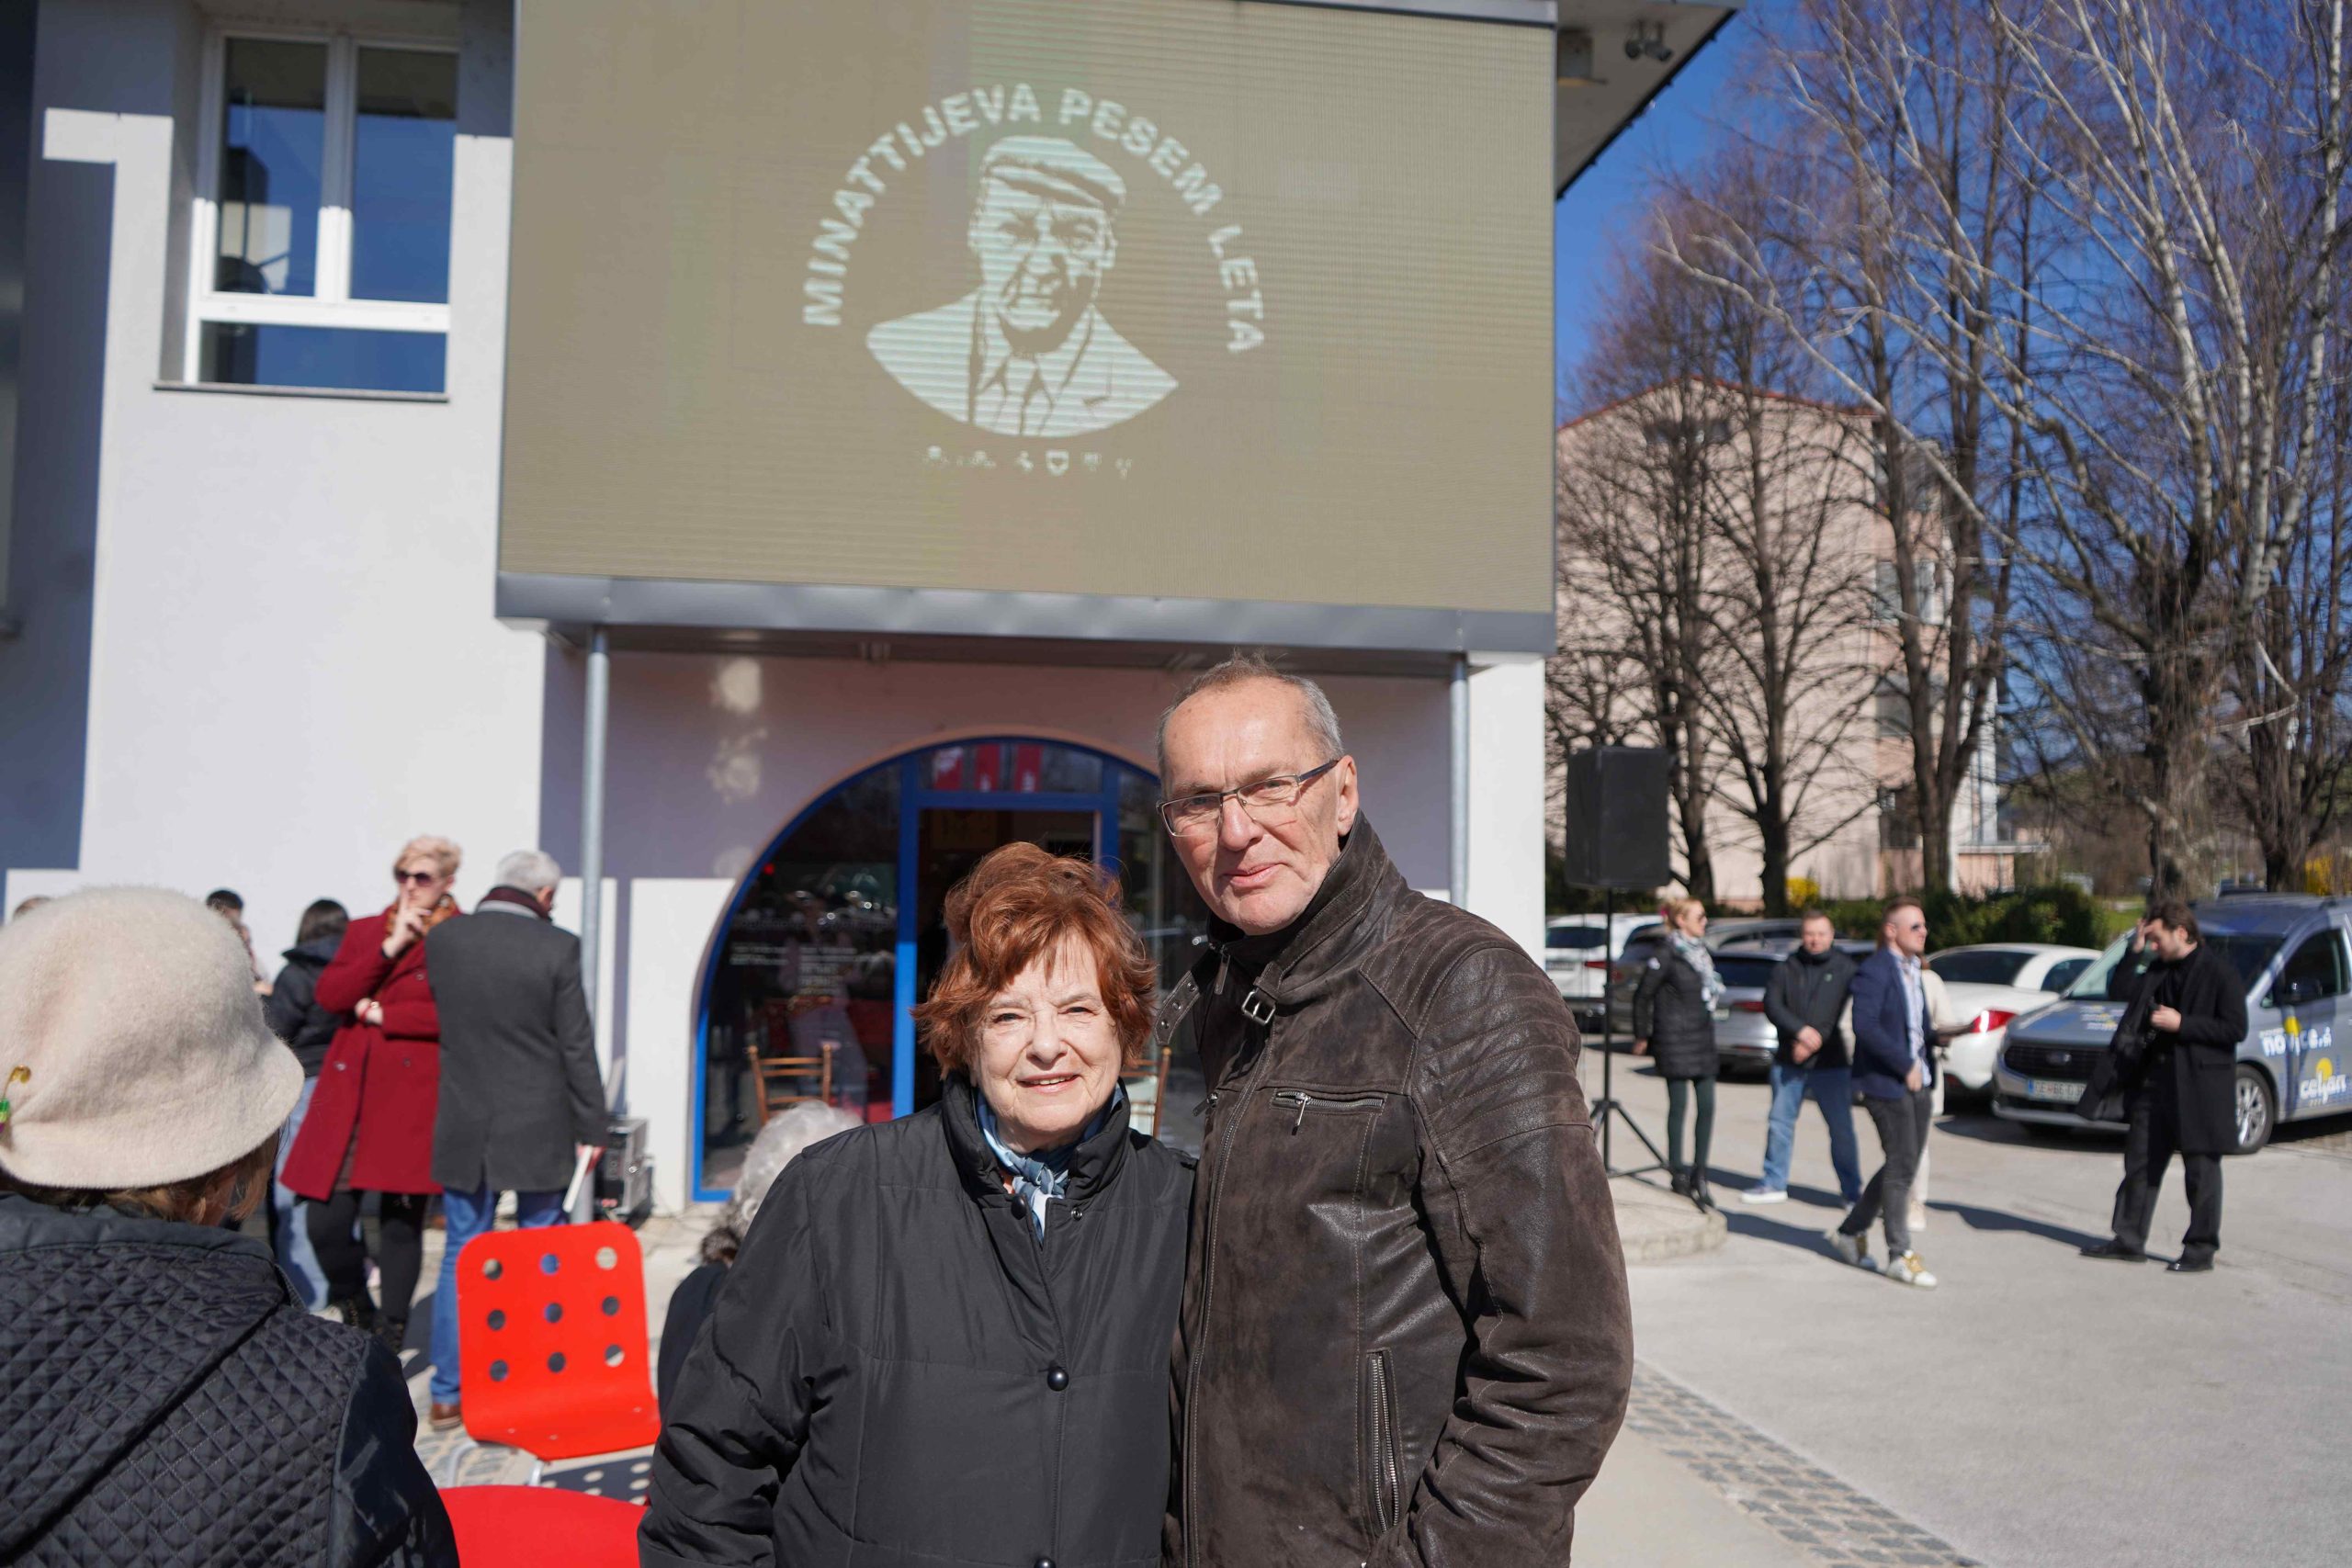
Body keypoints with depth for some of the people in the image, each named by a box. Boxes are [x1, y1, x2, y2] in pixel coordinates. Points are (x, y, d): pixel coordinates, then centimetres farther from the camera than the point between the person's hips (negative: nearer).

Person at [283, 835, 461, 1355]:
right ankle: (357, 1314, 26)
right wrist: (390, 946, -6)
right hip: (348, 1093, 4)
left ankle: (389, 1344, 16)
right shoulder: (363, 931, 17)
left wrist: (382, 1014, -7)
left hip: (412, 1096, -4)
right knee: (326, 1223, -1)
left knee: (400, 1221, 1)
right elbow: (329, 994, 2)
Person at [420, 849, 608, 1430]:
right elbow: (577, 1048, -10)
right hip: (538, 1131, -3)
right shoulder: (556, 947, -13)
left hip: (462, 1130, 3)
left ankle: (448, 1395, 17)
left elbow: (445, 1019, 12)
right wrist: (590, 1128, -2)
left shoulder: (441, 939, -2)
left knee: (461, 1257, 12)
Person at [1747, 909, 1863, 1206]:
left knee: (1841, 1129, 0)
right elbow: (1772, 1004, -7)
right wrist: (1800, 1030, -21)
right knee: (1779, 1124, 8)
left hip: (1831, 1063, -2)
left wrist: (1813, 1043, -12)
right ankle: (1774, 1184, 19)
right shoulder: (1785, 968, 6)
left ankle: (1851, 1191, 11)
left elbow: (1840, 1015, -4)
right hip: (1788, 1062, 2)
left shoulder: (1845, 969, 2)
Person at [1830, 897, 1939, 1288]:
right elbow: (1865, 1025, -24)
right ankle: (1900, 1256, 4)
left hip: (1917, 1083, 9)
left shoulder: (1912, 971, 16)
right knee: (1901, 1165, -6)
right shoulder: (1874, 971, -13)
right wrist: (1905, 1066, -22)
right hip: (1886, 1083, -9)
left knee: (1903, 1166, 12)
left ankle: (1851, 1231, 25)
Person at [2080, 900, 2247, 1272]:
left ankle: (2201, 1248, 12)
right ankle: (2129, 1240, 17)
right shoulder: (2158, 972, 12)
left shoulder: (2220, 973, -10)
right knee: (2141, 1164, 10)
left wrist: (2181, 1024, -19)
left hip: (2200, 1086, -7)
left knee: (2201, 1170, 3)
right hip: (2154, 1081, 7)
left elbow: (2235, 1029, -15)